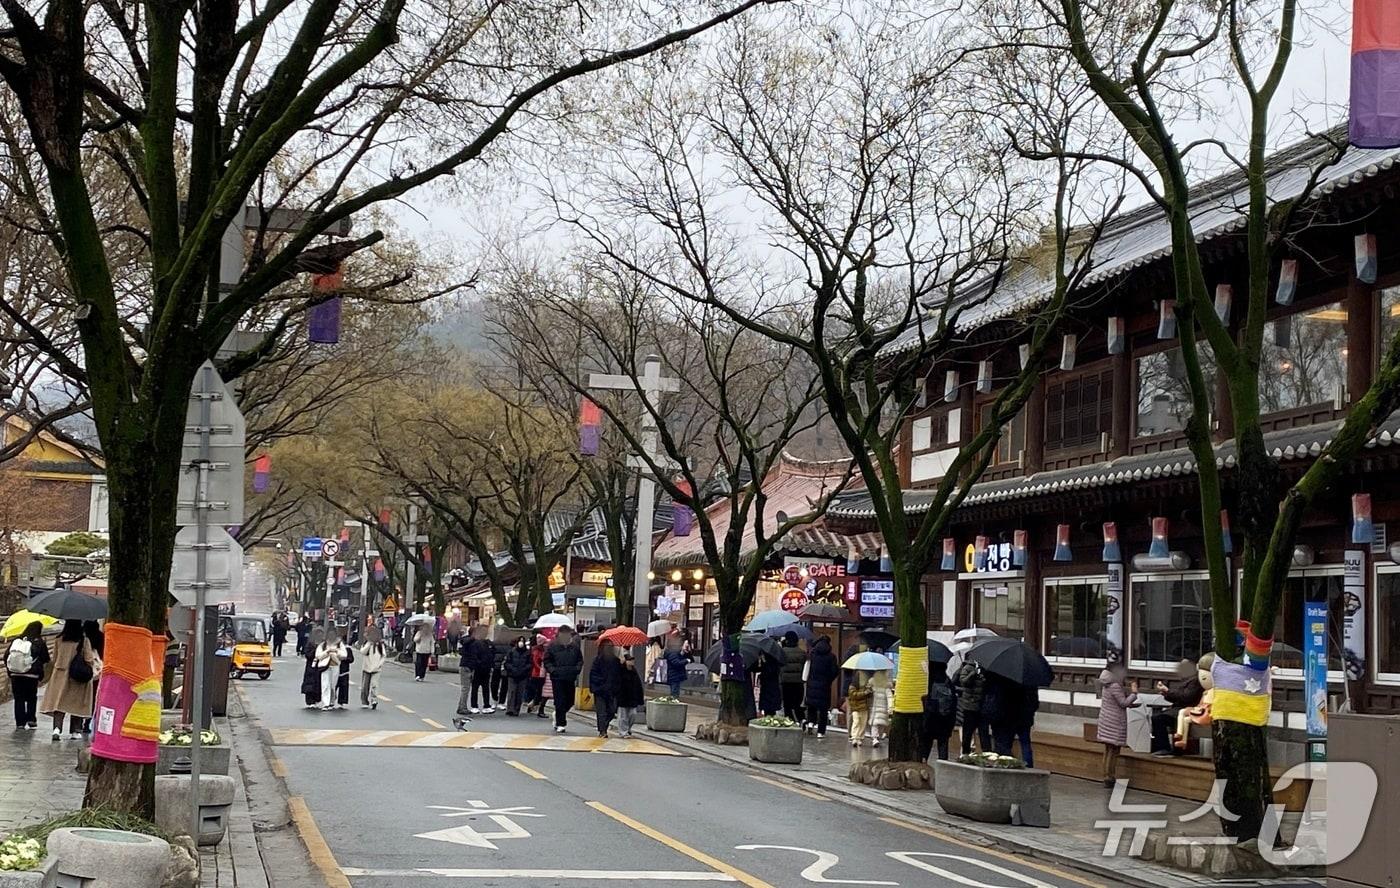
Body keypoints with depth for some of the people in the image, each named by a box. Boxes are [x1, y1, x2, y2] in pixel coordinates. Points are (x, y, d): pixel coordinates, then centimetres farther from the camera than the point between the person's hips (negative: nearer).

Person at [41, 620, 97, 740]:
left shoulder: (60, 640, -1)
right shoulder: (84, 641, -9)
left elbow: (54, 659, 7)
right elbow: (89, 659, -9)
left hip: (60, 675, 1)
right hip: (77, 678, -1)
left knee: (59, 702, -1)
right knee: (76, 704, 9)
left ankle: (57, 728, -19)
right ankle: (74, 731, 13)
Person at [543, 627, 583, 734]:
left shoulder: (575, 648, 5)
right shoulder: (553, 647, -2)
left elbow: (580, 661, 15)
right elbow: (547, 661, 4)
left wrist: (577, 669, -1)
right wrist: (552, 669, -10)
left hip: (571, 678, 3)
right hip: (557, 678, -3)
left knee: (570, 701, 8)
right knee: (560, 702, -5)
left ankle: (558, 714, 34)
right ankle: (560, 724, 2)